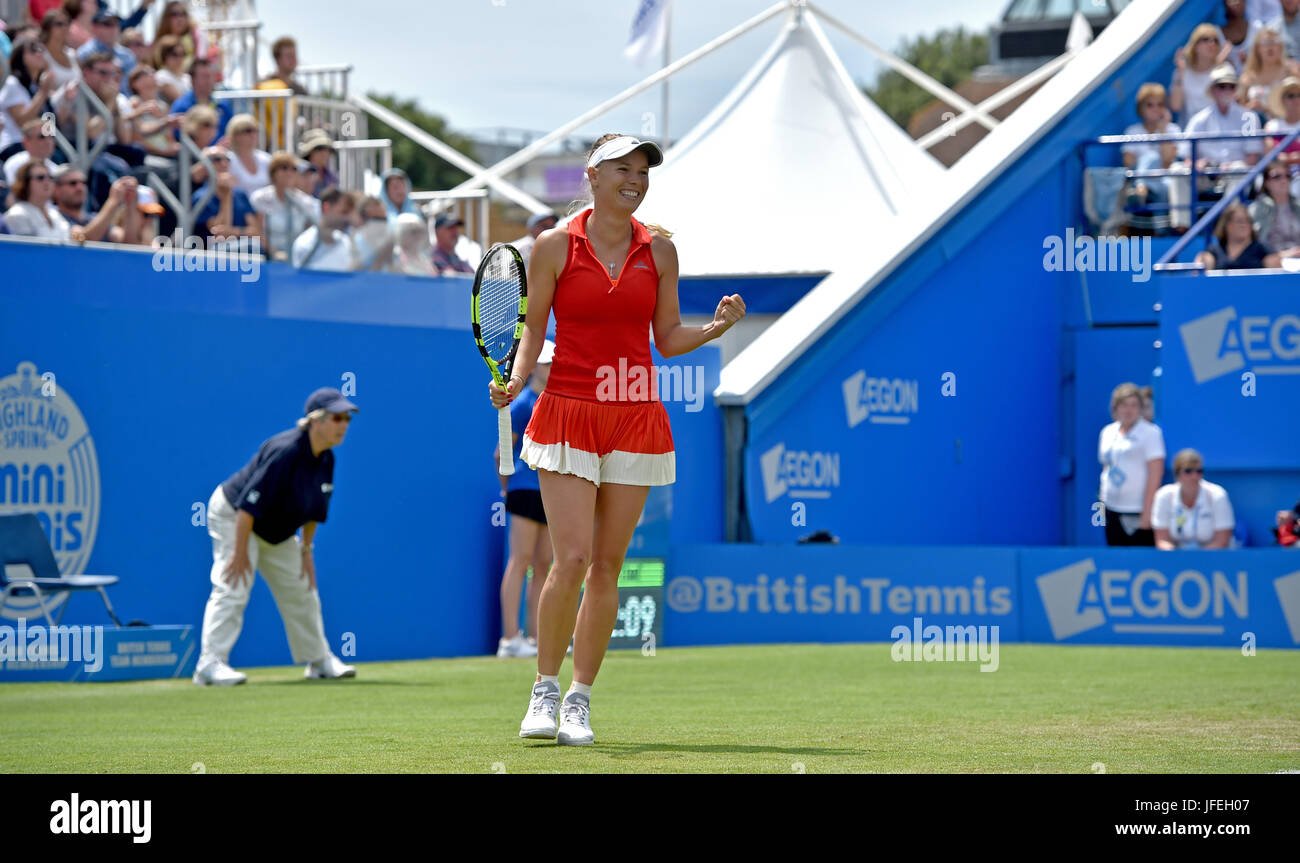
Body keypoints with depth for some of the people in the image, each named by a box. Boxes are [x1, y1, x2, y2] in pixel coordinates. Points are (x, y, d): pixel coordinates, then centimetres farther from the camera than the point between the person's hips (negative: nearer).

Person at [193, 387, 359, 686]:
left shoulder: (325, 459, -7)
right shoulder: (284, 452, -32)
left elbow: (314, 509, 8)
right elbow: (249, 504, -32)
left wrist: (306, 549, 7)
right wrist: (240, 552, -31)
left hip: (277, 532, 9)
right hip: (232, 516, -9)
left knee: (301, 590, 13)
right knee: (232, 589, -19)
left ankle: (319, 661, 25)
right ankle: (210, 663, -21)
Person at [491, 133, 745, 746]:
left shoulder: (659, 251, 6)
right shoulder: (554, 246, -1)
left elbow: (668, 338, 9)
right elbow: (533, 330, 4)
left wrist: (718, 326, -9)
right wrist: (515, 379, -13)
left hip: (636, 419, 3)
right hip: (567, 414, -3)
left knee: (607, 566, 3)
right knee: (571, 559, -13)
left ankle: (580, 700, 13)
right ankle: (545, 689, 5)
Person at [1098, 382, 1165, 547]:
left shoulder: (1150, 432, -5)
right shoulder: (1107, 432, 13)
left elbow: (1155, 474, -10)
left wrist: (1147, 512, -15)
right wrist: (1103, 498, 13)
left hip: (1139, 509, -6)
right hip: (1112, 511, 6)